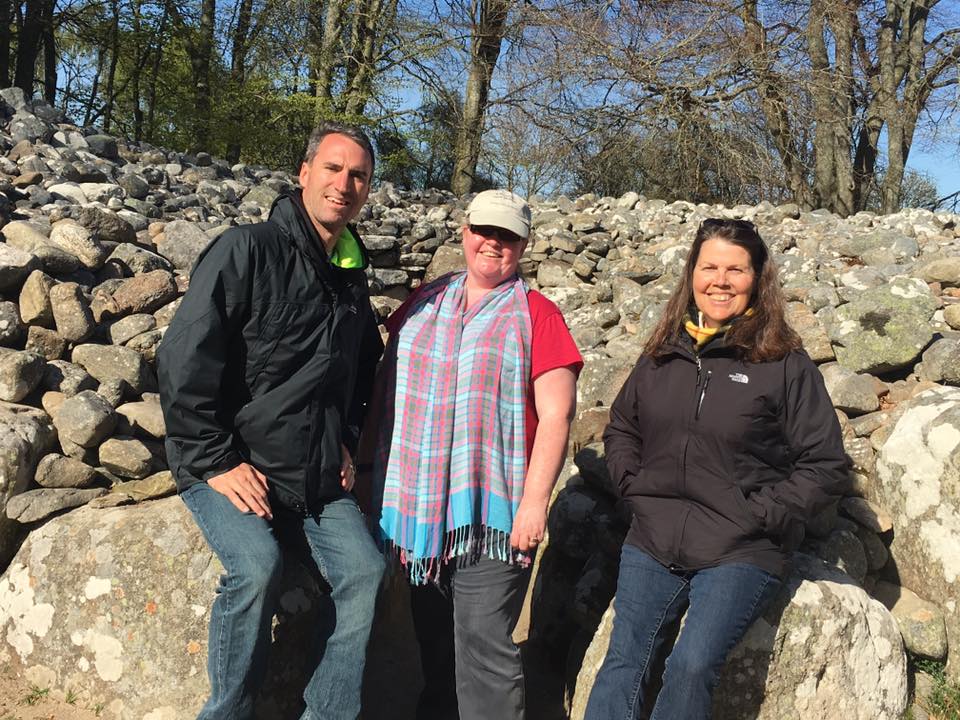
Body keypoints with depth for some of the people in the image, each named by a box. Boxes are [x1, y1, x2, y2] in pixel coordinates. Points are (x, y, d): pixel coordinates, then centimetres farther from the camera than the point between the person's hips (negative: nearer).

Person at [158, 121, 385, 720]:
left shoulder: (353, 277, 12)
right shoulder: (247, 251, -10)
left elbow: (364, 368, 28)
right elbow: (183, 360, -16)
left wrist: (345, 441, 16)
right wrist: (216, 461, -16)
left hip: (316, 478, 6)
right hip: (231, 469, -6)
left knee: (364, 570, -9)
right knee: (257, 566, -27)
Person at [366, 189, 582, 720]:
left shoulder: (535, 314, -2)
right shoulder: (423, 303, 11)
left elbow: (556, 415, -7)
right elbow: (386, 387, 17)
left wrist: (534, 501, -14)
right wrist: (383, 482, 11)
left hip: (490, 513, -4)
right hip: (417, 510, 5)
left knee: (483, 650, -4)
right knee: (433, 645, 17)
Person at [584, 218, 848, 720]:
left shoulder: (786, 365, -4)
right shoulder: (662, 354, 9)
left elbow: (826, 466, -3)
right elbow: (620, 428, 21)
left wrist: (758, 515, -11)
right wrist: (634, 487, 5)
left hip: (741, 554, -3)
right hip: (652, 544, 4)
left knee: (692, 667, -18)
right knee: (623, 666, -3)